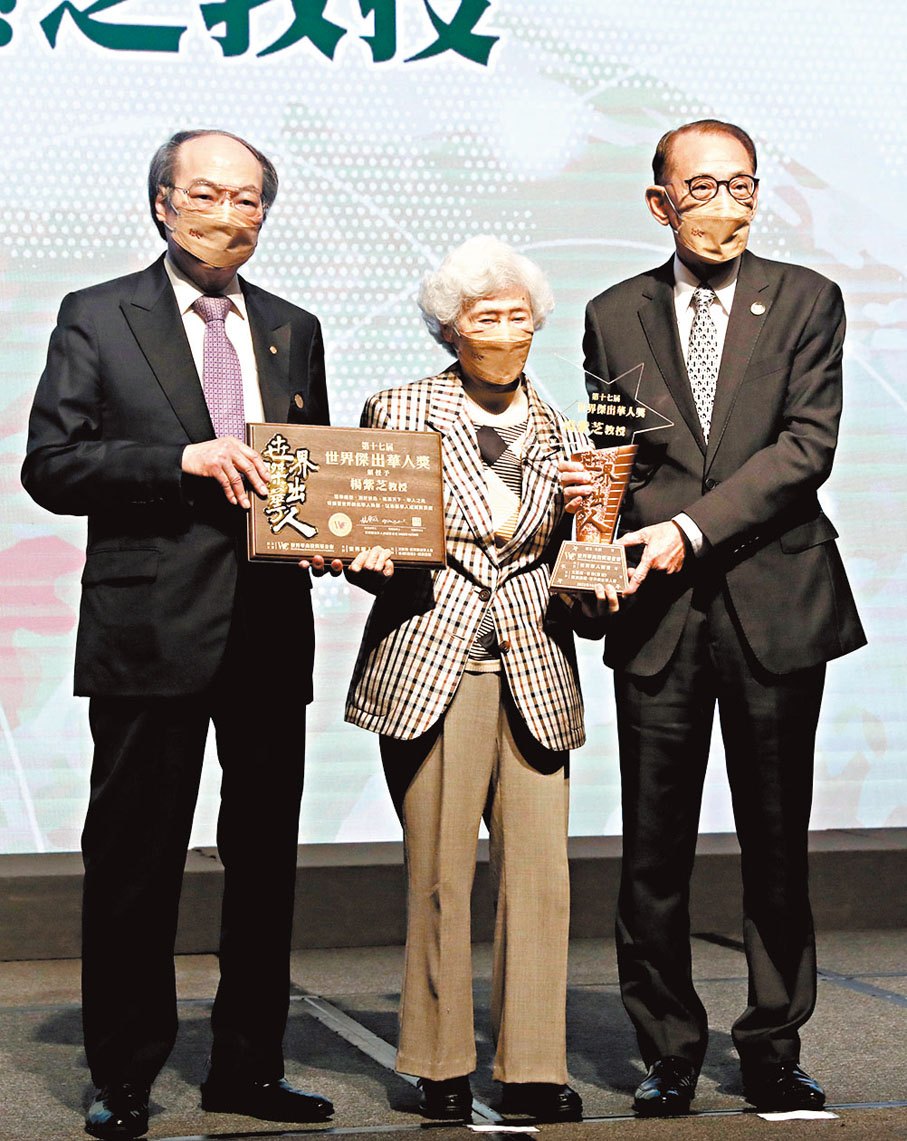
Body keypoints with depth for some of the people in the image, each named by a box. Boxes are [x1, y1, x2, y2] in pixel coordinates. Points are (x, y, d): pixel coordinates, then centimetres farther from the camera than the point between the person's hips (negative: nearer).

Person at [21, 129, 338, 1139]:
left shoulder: (293, 331, 16)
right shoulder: (98, 319, 2)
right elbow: (49, 466, -6)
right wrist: (186, 462, -18)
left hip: (271, 631, 5)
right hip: (150, 633, -4)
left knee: (266, 858, 10)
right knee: (134, 863, 1)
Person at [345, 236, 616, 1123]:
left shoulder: (560, 435, 15)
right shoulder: (397, 412, 7)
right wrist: (377, 559, -13)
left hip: (534, 674, 3)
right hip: (430, 667, -2)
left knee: (539, 872, -3)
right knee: (437, 873, -2)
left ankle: (533, 1068, 6)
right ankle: (441, 1065, 11)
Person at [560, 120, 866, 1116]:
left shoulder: (805, 301, 4)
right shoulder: (615, 316, 10)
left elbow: (807, 445, -7)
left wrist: (691, 527, -15)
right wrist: (593, 488, -12)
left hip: (776, 604, -1)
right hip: (660, 614, 1)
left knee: (777, 844, 7)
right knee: (654, 851, 3)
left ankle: (773, 1052, 20)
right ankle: (668, 1052, 17)